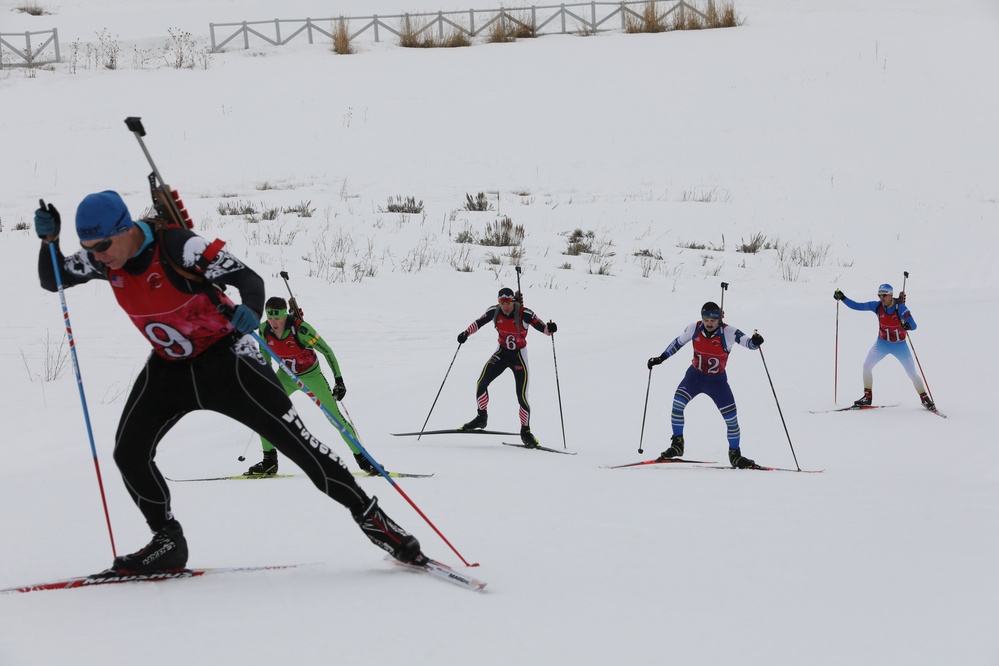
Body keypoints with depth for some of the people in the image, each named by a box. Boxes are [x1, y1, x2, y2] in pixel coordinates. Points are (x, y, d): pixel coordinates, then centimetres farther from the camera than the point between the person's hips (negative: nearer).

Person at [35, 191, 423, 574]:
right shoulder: (104, 257, -9)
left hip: (224, 359, -6)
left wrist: (251, 311, -49)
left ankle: (371, 518, 0)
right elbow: (52, 281, 2)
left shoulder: (177, 247, -27)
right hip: (169, 367, 6)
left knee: (293, 439, -8)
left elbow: (247, 277, -27)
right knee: (128, 454, -8)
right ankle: (168, 542, 8)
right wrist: (50, 241, -18)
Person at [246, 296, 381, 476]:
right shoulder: (264, 330, -16)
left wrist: (338, 380, -20)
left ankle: (362, 458, 4)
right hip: (287, 376, 4)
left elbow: (327, 351, -22)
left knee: (334, 416, -9)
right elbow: (265, 355, 5)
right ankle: (269, 462, 3)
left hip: (311, 374, -4)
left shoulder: (300, 328, -30)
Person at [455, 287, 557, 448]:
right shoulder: (494, 311, -9)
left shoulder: (524, 314, -20)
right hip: (501, 353, 3)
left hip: (519, 356, -3)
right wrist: (466, 333, -8)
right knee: (481, 383, -15)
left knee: (522, 396, -7)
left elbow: (542, 327, -19)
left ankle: (525, 431, 10)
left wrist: (549, 328, -41)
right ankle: (481, 418, 5)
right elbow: (479, 323, 6)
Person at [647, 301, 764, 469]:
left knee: (731, 417, -3)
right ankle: (677, 444, -7)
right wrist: (660, 358, 4)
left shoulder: (728, 332, -20)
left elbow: (747, 342, -28)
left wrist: (755, 341, -52)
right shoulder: (694, 329, -13)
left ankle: (735, 455, 18)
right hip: (695, 375, 1)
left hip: (717, 380, -1)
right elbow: (678, 342, 4)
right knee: (678, 402, -22)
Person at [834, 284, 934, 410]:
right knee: (867, 365, -12)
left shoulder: (900, 308, -22)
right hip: (882, 343, 3)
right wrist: (842, 298, -19)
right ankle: (867, 397, 0)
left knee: (912, 373, -3)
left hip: (900, 345, -3)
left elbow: (913, 326, -26)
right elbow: (857, 306, -8)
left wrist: (907, 326, -49)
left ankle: (925, 399, 15)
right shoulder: (877, 306, -12)